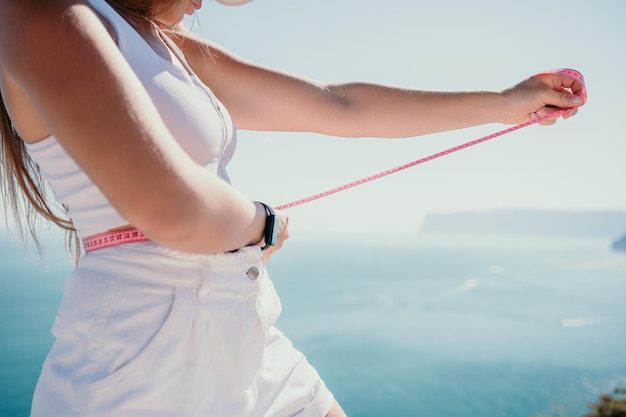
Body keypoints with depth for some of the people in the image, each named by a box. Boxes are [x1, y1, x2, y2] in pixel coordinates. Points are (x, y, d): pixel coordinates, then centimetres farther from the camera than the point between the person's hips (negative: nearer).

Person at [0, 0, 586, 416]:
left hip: (245, 350, 8)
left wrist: (506, 104, 18)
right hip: (143, 369, -8)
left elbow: (344, 108, 13)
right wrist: (261, 225, -4)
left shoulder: (182, 53, 12)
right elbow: (172, 210, -27)